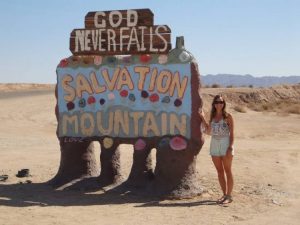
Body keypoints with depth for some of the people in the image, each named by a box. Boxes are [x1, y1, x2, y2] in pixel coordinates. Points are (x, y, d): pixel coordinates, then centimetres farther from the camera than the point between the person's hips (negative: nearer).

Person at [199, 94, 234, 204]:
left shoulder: (227, 116, -5)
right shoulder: (212, 117, 10)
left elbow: (231, 133, -6)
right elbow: (208, 131, 11)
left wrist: (230, 147, -15)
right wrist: (202, 117, 10)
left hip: (225, 145, -5)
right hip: (214, 145, 5)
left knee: (227, 171, 1)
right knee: (219, 171, 10)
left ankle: (229, 195, 7)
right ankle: (224, 194, 20)